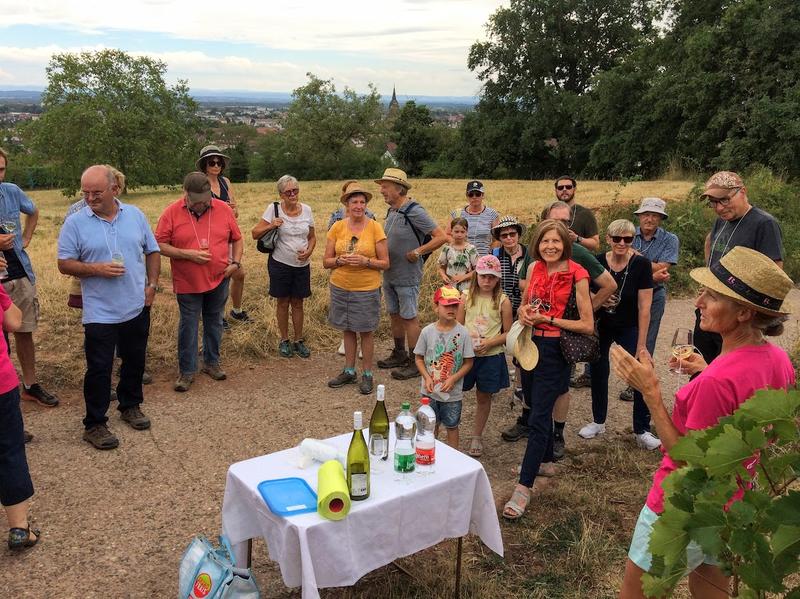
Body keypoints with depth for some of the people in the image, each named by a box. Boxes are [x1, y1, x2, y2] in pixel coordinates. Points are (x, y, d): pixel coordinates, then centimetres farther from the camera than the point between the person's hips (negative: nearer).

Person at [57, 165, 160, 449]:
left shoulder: (135, 215, 3)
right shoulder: (75, 223, -7)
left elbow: (152, 251, 10)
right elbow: (65, 264, -5)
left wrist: (152, 284, 0)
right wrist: (96, 269, -21)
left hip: (137, 307, 4)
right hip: (99, 313, -3)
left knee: (135, 361, 17)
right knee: (99, 369, 1)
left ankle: (130, 406, 37)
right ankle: (94, 425, 13)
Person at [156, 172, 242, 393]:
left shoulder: (224, 209, -3)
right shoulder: (171, 213, -9)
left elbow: (236, 239, 8)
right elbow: (160, 245, -9)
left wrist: (235, 262, -5)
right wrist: (187, 254, -19)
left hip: (219, 280, 2)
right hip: (187, 283, -2)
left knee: (214, 323, 15)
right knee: (188, 327, 5)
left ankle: (211, 362, 31)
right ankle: (187, 371, 17)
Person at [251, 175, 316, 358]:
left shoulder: (306, 209, 0)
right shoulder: (273, 209, -9)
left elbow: (312, 237, 10)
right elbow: (255, 234, -7)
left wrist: (308, 251, -9)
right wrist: (270, 226, -25)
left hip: (302, 265, 2)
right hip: (280, 264, -2)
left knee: (298, 302, 12)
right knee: (283, 302, 10)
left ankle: (299, 341, 25)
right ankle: (284, 341, 25)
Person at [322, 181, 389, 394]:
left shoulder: (375, 227, -8)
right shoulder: (337, 227, -1)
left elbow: (385, 263, -6)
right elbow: (326, 261, 2)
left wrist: (365, 261, -21)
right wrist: (340, 260, -17)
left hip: (367, 289, -3)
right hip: (341, 287, 3)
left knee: (366, 332, 6)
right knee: (347, 330, 15)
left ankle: (367, 374, 20)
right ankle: (349, 371, 29)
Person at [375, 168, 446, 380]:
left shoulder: (414, 212, -17)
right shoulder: (391, 211, 8)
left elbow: (441, 237, -19)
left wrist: (417, 252, -20)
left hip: (407, 276, -8)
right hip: (389, 275, 8)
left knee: (409, 318, -1)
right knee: (394, 315, 17)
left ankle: (415, 363, 9)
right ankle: (399, 355, 31)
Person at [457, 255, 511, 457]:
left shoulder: (503, 301, -6)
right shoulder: (466, 297, -1)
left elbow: (508, 333, -3)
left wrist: (489, 343, -17)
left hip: (491, 357, -1)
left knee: (484, 397, 12)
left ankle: (477, 437, 29)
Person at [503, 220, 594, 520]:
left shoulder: (576, 275, -13)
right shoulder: (535, 268, 4)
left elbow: (587, 325, -13)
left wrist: (548, 319, -17)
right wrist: (523, 311, -4)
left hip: (555, 351, -7)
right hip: (531, 345, 7)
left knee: (538, 417, -8)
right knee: (536, 405, 20)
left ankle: (524, 487, -4)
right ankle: (545, 461, 42)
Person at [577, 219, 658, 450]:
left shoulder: (641, 264, -18)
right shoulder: (597, 262, -12)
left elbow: (644, 307, -16)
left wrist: (641, 345, -17)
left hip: (629, 328, -2)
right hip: (601, 327, 3)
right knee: (598, 373, 13)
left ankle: (642, 431, 7)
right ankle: (598, 422, 33)